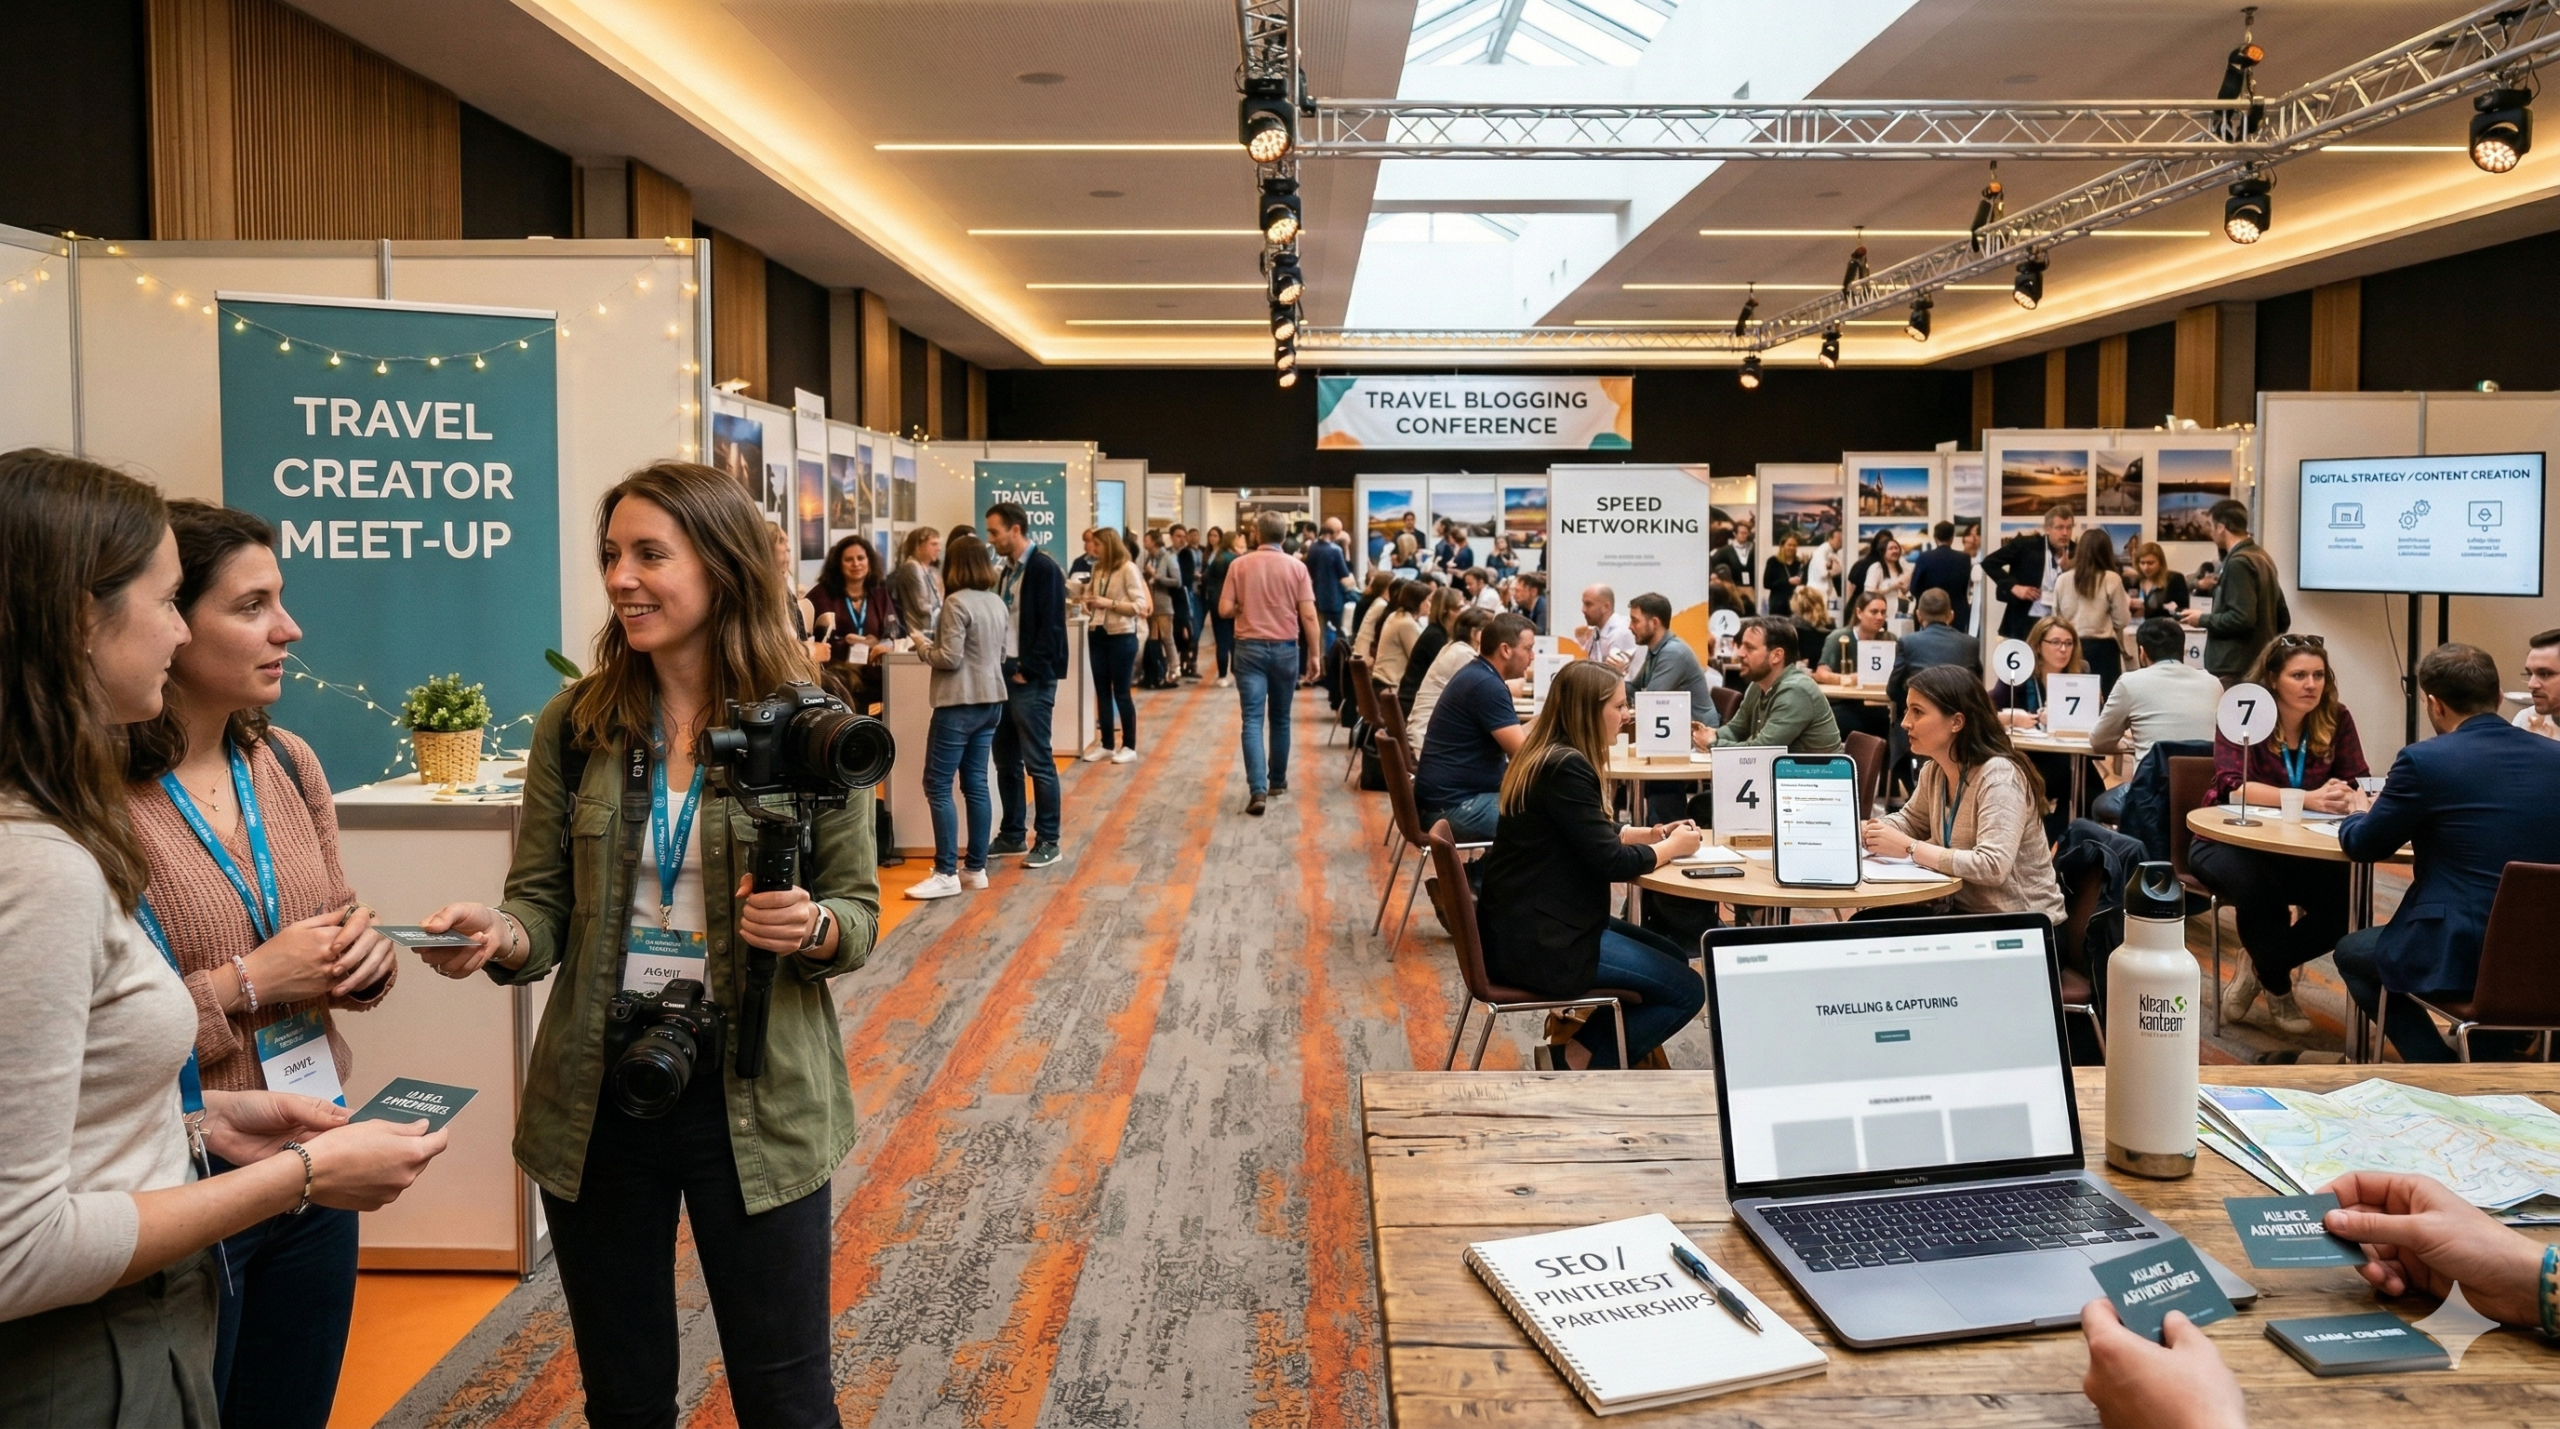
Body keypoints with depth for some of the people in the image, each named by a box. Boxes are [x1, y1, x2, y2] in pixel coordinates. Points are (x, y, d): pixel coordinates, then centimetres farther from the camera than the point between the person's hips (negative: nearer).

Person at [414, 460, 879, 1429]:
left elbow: (858, 911, -3)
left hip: (755, 1096, -3)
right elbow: (544, 904, 1)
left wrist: (811, 929, -24)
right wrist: (499, 938, -21)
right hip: (595, 1096, 3)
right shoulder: (575, 722, -1)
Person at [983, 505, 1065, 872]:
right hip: (1006, 676, 9)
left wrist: (1027, 671, -16)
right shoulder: (1009, 571, 15)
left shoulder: (1044, 569, -12)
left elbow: (1051, 628, -17)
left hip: (1031, 681, -9)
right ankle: (1013, 835, 22)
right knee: (1006, 761, 12)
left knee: (1038, 762, -2)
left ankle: (1047, 841, 6)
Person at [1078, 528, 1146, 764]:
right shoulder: (1098, 569, 10)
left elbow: (1140, 605, -14)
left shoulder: (1128, 568, -9)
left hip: (1121, 636, -6)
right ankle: (1106, 744, 17)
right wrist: (1089, 603, -3)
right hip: (1098, 634, 6)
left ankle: (1129, 747, 8)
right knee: (1102, 691, 9)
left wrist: (1109, 603, -20)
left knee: (1121, 692, -1)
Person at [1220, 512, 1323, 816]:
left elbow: (1225, 609, -5)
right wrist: (1314, 655, 2)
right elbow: (1308, 615, -5)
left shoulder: (1239, 565, -3)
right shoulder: (1296, 567, -2)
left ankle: (1258, 789, -16)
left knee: (1253, 719, -4)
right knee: (1280, 719, 16)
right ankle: (1277, 781, 27)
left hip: (1250, 647, -1)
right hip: (1285, 648, 1)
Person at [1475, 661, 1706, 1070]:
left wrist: (1651, 834, 10)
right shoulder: (1566, 767, -20)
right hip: (1538, 942, -10)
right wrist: (1672, 847, -1)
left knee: (1672, 957, 18)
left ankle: (1572, 1046, 14)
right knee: (1686, 991, -4)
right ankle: (1576, 1062, 2)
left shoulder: (1547, 756, 10)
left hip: (1531, 923, 10)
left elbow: (1591, 833, 23)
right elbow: (1610, 862, -18)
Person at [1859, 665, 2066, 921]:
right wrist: (1868, 830, 1)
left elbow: (1992, 866, -33)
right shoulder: (1935, 770, 3)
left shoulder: (1998, 776, -22)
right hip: (1963, 908, 8)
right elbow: (1910, 820, 23)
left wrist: (1909, 848, -27)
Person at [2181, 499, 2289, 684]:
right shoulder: (2262, 557, 14)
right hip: (2258, 664, 10)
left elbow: (2242, 618, -22)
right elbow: (2283, 618, 18)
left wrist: (2203, 620, -8)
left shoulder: (2238, 562, -14)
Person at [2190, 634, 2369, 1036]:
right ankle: (2278, 988, -5)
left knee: (2346, 900, -22)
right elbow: (2234, 787, -24)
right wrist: (2309, 799, -36)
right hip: (2230, 842, -4)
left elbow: (2361, 785, -6)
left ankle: (2259, 969, 6)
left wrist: (2348, 797, -32)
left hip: (2301, 850, 4)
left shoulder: (2337, 720, -1)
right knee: (2261, 890, -35)